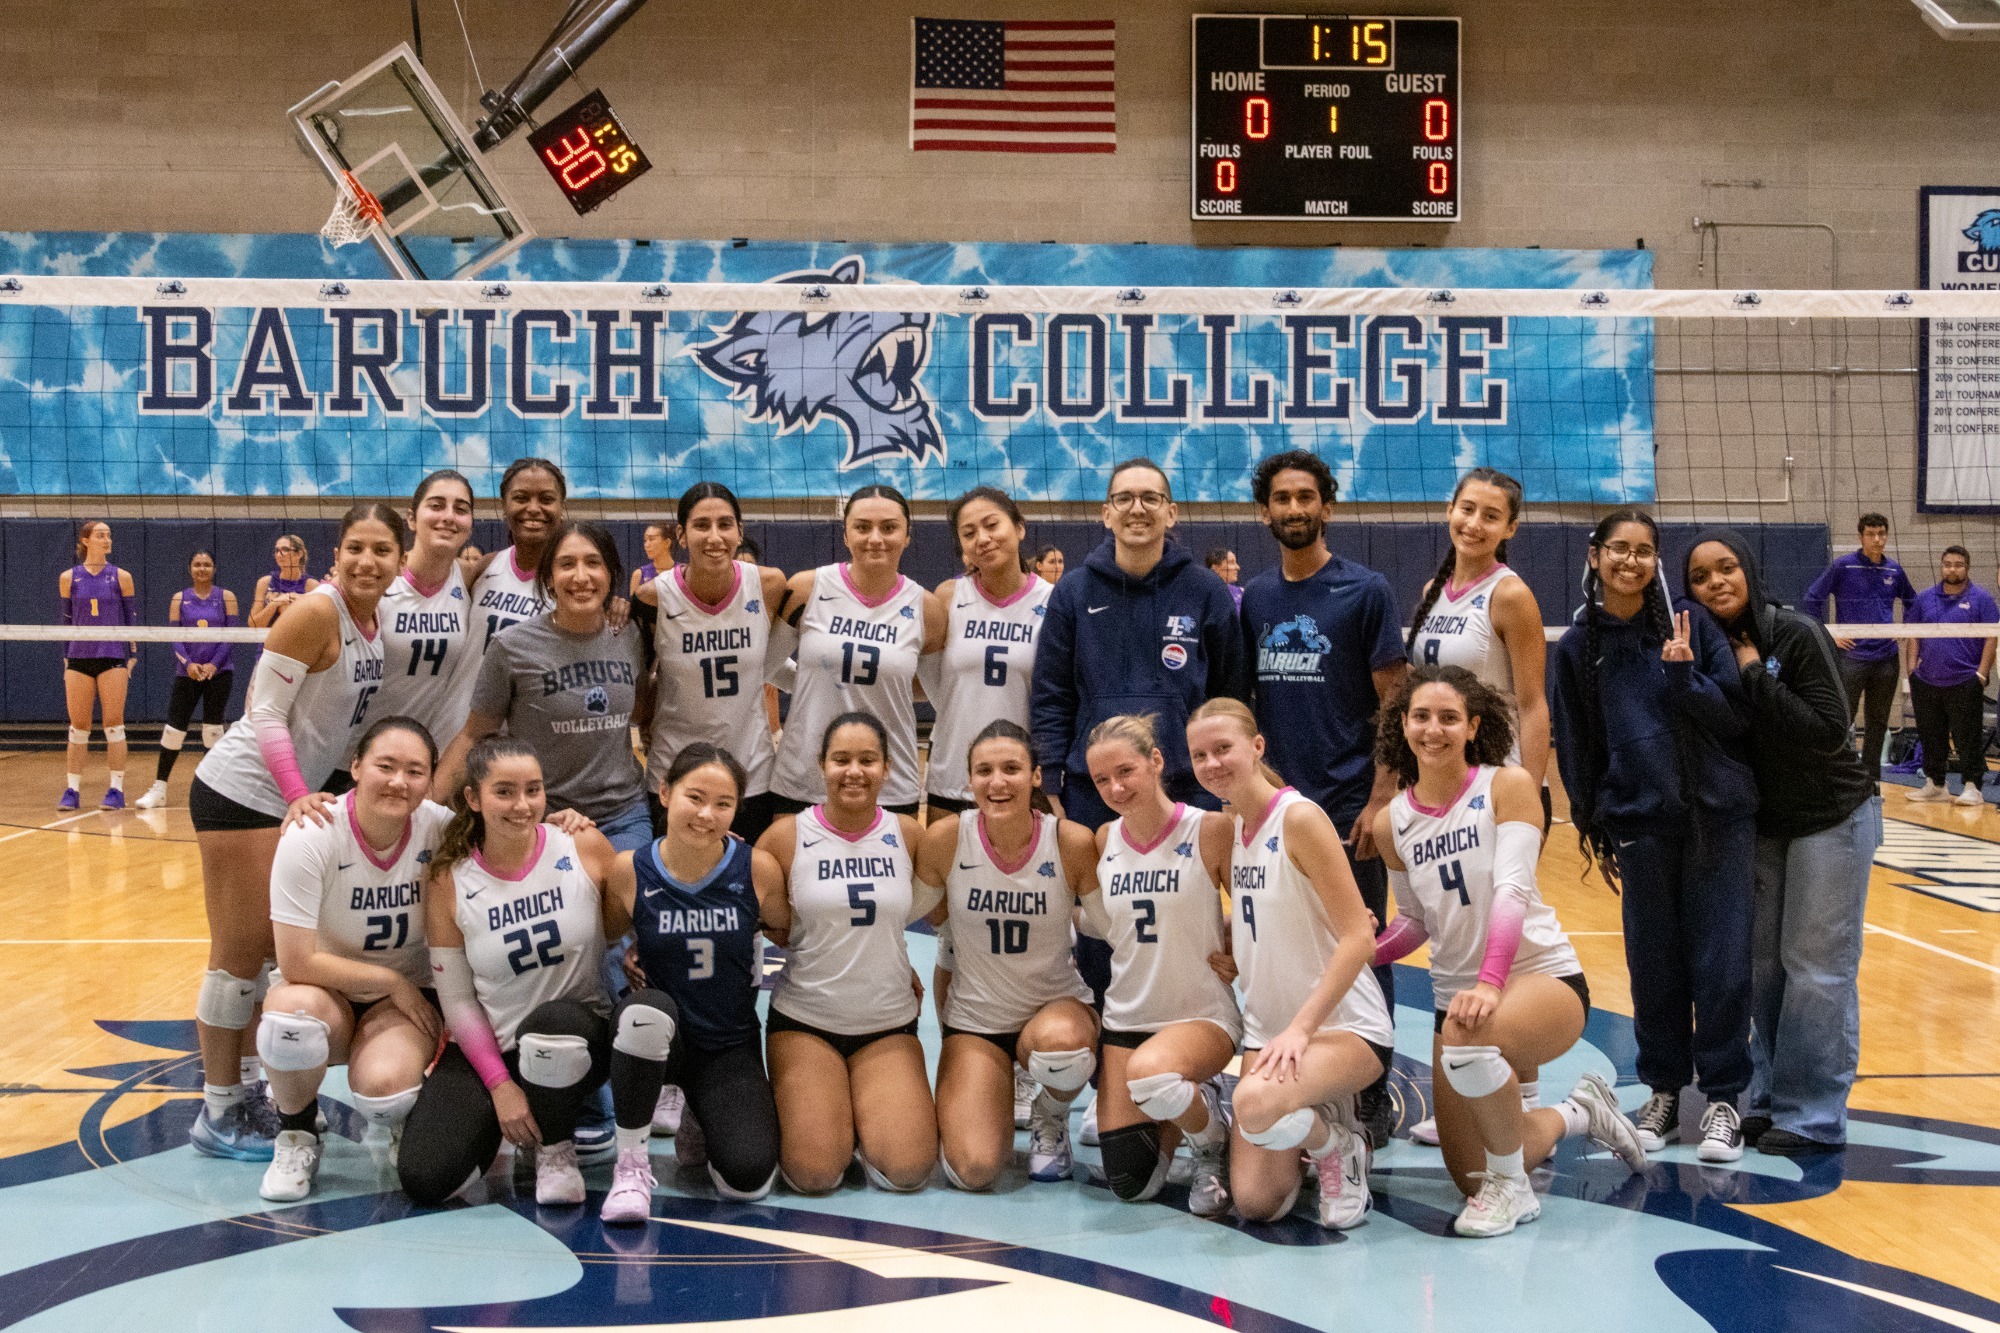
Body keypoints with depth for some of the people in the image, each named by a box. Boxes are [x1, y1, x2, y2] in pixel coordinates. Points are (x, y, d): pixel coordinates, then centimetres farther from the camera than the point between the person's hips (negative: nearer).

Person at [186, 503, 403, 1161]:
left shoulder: (373, 624, 5)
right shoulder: (316, 611, -19)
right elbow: (265, 712, -20)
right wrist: (297, 795, -27)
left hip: (296, 798, 9)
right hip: (242, 793, -9)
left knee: (269, 950, 16)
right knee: (239, 954, -2)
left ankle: (248, 1090, 28)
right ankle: (217, 1115, 8)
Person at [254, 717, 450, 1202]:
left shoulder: (440, 830, -15)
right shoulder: (310, 838, -21)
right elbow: (297, 963, -21)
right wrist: (392, 982, -17)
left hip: (407, 1000, 1)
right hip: (325, 989, -1)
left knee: (383, 1086, -31)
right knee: (291, 1010, -37)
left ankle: (398, 1128, 10)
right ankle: (297, 1137, -5)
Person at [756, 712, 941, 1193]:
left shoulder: (908, 835, -1)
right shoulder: (786, 837, -5)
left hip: (889, 1025, 2)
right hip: (804, 1021, -1)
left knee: (906, 1170, -15)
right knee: (814, 1173, -14)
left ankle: (863, 1113, 18)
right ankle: (786, 1107, 20)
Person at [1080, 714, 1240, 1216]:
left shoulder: (1210, 830, -13)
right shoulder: (1104, 841, 2)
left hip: (1203, 1014, -5)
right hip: (1126, 1018, 5)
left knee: (1149, 1074, -39)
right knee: (1129, 1184, -3)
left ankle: (1212, 1141, -5)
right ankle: (1174, 1121, 31)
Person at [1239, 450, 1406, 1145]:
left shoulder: (1365, 591, -3)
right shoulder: (1254, 599, 10)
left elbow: (1395, 705, -6)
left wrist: (1380, 801, -13)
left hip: (1348, 806, -4)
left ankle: (1371, 1101, 14)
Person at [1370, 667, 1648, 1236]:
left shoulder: (1508, 785, -9)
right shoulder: (1391, 823, 4)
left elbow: (1512, 888, -19)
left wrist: (1490, 982, -32)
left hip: (1544, 978, -6)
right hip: (1456, 993, 6)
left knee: (1467, 1036, -40)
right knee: (1472, 1181, 7)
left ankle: (1513, 1185, -15)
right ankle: (1577, 1114, 39)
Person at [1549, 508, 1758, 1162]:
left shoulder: (1690, 623, 0)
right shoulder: (1577, 647, 4)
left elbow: (1737, 715, -3)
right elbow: (1574, 748, 9)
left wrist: (1684, 676, -19)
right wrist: (1594, 831, 8)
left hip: (1718, 814, -1)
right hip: (1640, 822, 1)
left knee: (1721, 957, 0)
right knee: (1654, 960, 7)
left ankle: (1723, 1096, 10)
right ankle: (1663, 1089, 22)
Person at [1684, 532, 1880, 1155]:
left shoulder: (1798, 635, -19)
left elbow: (1829, 730, -24)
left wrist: (1756, 676, -24)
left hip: (1832, 819, -6)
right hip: (1762, 825, 6)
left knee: (1816, 966, -3)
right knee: (1762, 964, 9)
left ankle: (1812, 1116, 3)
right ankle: (1769, 1098, 19)